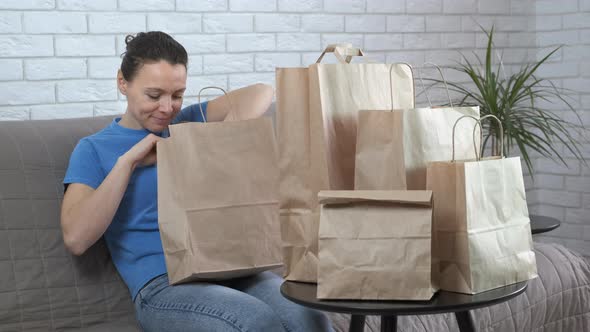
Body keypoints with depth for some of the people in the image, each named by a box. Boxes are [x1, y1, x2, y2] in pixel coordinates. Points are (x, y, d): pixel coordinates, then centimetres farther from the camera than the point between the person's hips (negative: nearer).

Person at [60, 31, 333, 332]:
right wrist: (128, 161, -7)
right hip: (161, 284, -3)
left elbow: (261, 93, 1)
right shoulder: (94, 149, 8)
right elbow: (76, 239, -6)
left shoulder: (189, 122, 16)